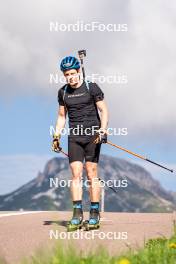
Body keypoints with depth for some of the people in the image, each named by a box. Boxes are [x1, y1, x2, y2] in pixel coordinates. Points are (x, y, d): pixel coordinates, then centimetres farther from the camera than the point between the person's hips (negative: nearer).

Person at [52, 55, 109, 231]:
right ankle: (77, 215, -7)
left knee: (91, 174, -5)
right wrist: (56, 136, 10)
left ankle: (95, 215, -2)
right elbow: (61, 116, 19)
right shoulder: (63, 92, 10)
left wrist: (103, 130, -17)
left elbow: (103, 111, -4)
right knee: (76, 174, -5)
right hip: (74, 136, 3)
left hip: (92, 134, -3)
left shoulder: (92, 88, -3)